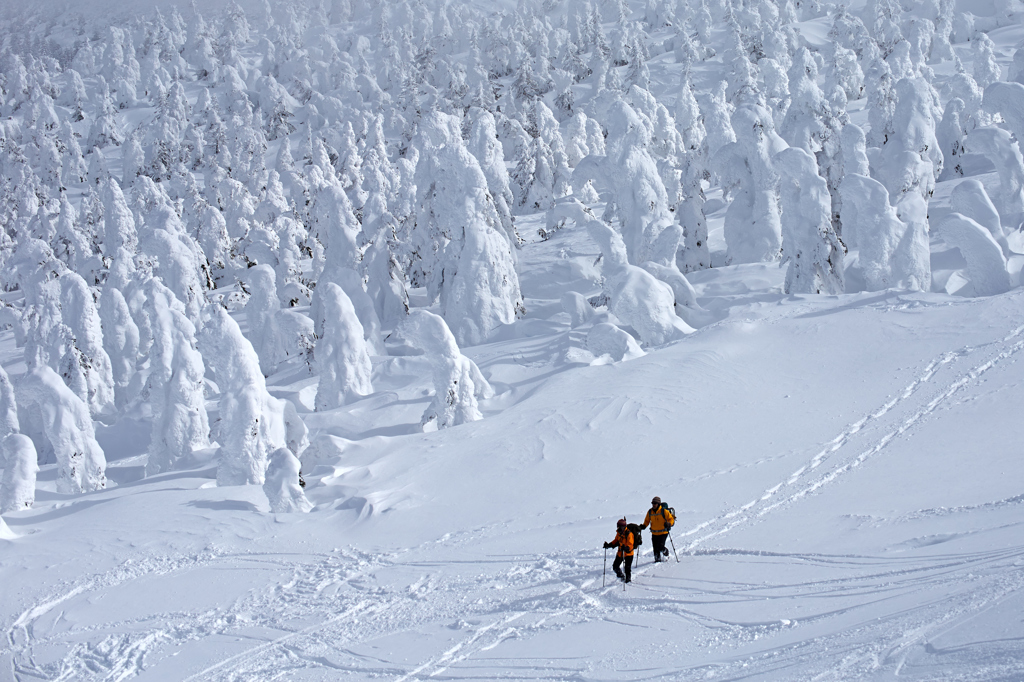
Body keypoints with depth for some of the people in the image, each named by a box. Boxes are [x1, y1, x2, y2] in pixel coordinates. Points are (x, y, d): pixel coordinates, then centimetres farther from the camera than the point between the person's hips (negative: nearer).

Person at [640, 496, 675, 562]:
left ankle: (666, 554, 16)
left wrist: (668, 524, -28)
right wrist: (644, 526, -3)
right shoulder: (650, 512, 2)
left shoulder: (664, 511, -12)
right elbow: (647, 520, 16)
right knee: (655, 548, 4)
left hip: (663, 533, -5)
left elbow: (671, 519, -7)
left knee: (660, 547, -15)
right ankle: (657, 559, 24)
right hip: (654, 534, 5)